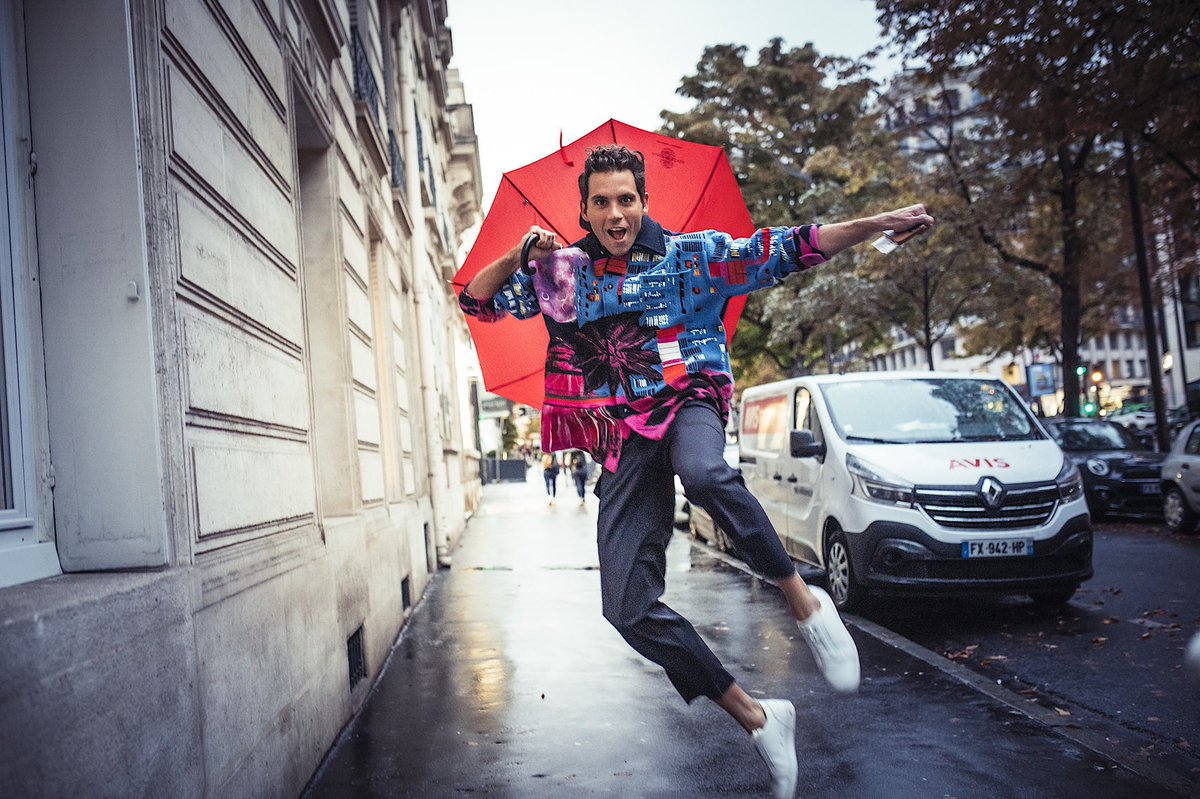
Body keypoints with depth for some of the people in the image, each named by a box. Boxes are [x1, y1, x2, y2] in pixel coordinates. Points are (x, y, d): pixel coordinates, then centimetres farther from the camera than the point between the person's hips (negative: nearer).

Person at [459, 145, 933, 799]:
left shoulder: (693, 254, 4)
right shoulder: (560, 272, 10)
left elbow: (786, 249, 1)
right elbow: (475, 301, 16)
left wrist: (878, 224, -8)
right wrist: (519, 255, -2)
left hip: (687, 403, -2)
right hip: (623, 439, 3)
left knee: (704, 474, -43)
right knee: (629, 609, -9)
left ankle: (802, 600, -21)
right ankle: (755, 717, 5)